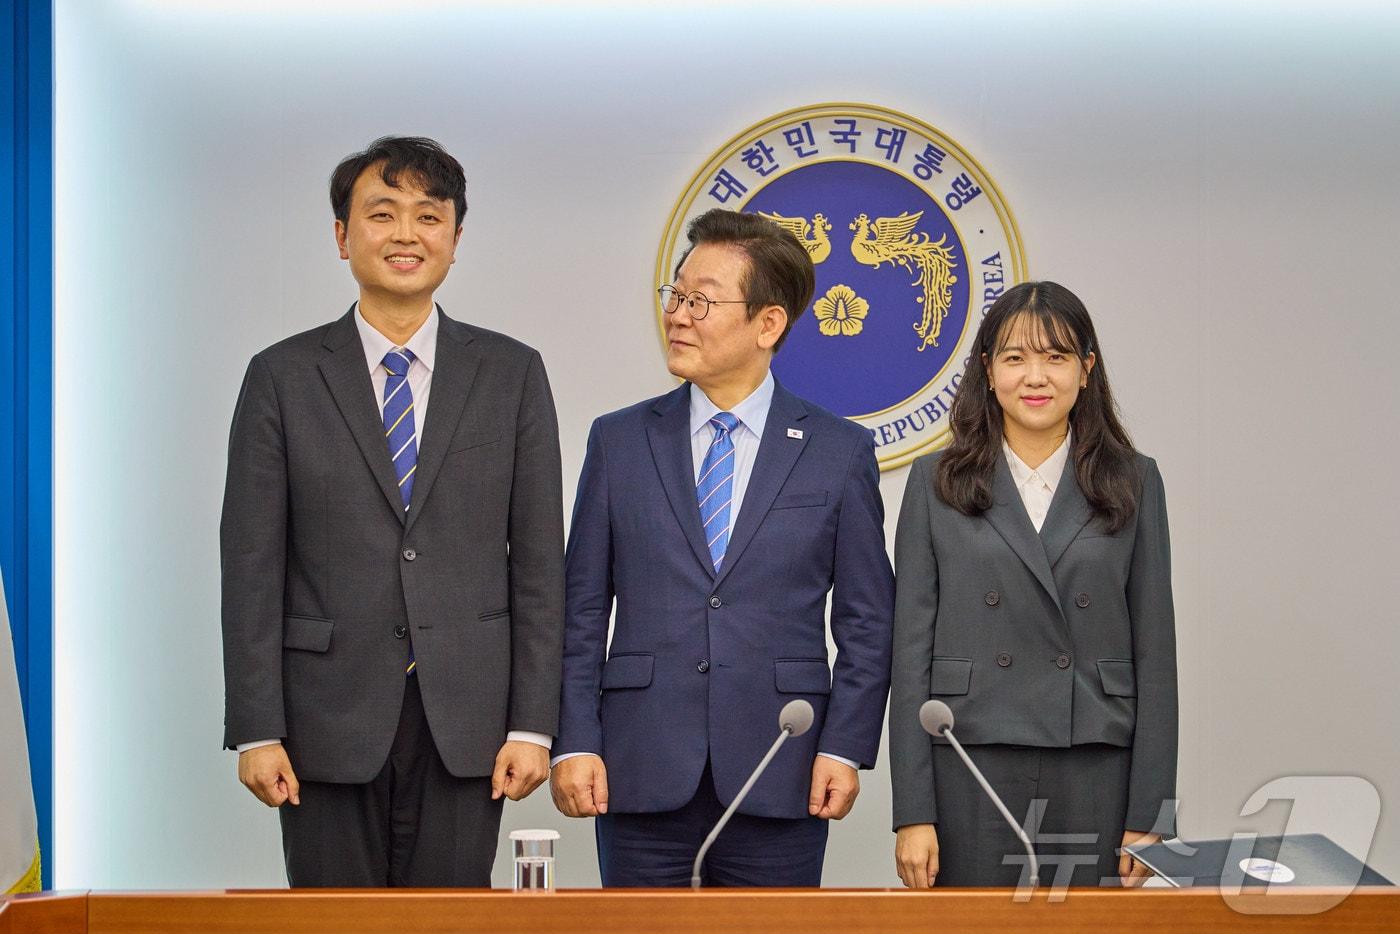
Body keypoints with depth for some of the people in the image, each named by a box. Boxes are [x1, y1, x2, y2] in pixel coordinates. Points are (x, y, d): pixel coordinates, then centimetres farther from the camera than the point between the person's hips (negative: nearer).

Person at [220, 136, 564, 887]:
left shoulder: (511, 373, 6)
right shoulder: (282, 377, 4)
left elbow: (538, 561, 4)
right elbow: (252, 566, 1)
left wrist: (533, 723, -2)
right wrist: (256, 731, -5)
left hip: (464, 727, 1)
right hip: (328, 719, 0)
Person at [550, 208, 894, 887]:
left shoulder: (841, 453, 4)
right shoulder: (620, 442, 7)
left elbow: (866, 622, 5)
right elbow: (581, 611, 6)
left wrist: (845, 748, -5)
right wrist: (574, 743, -2)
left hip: (781, 782, -1)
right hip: (642, 776, 1)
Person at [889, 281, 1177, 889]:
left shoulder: (1132, 484, 7)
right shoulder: (937, 484, 6)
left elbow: (1154, 655, 5)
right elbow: (911, 650, 2)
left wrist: (1148, 814, -1)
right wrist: (912, 812, -5)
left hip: (1093, 778, 1)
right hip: (971, 772, -1)